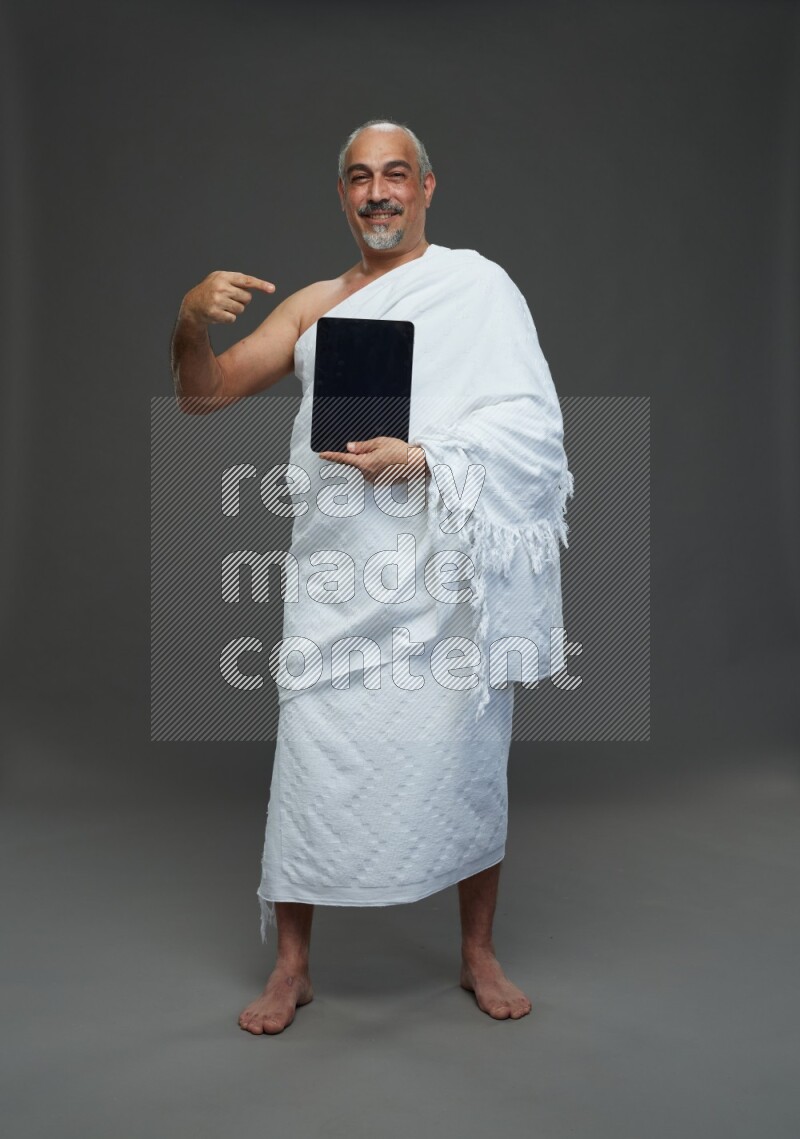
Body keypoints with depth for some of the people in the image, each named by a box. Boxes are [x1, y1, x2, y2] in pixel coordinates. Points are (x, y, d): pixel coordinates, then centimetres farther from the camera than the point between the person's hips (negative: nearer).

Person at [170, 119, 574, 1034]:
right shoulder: (313, 305, 14)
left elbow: (529, 421, -6)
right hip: (338, 578, 3)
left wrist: (420, 458, -20)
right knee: (312, 759, 1)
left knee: (465, 759, 7)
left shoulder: (478, 284, 4)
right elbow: (199, 396, 12)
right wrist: (190, 321, -8)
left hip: (447, 570, -2)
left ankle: (478, 954, 27)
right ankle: (291, 968, 19)